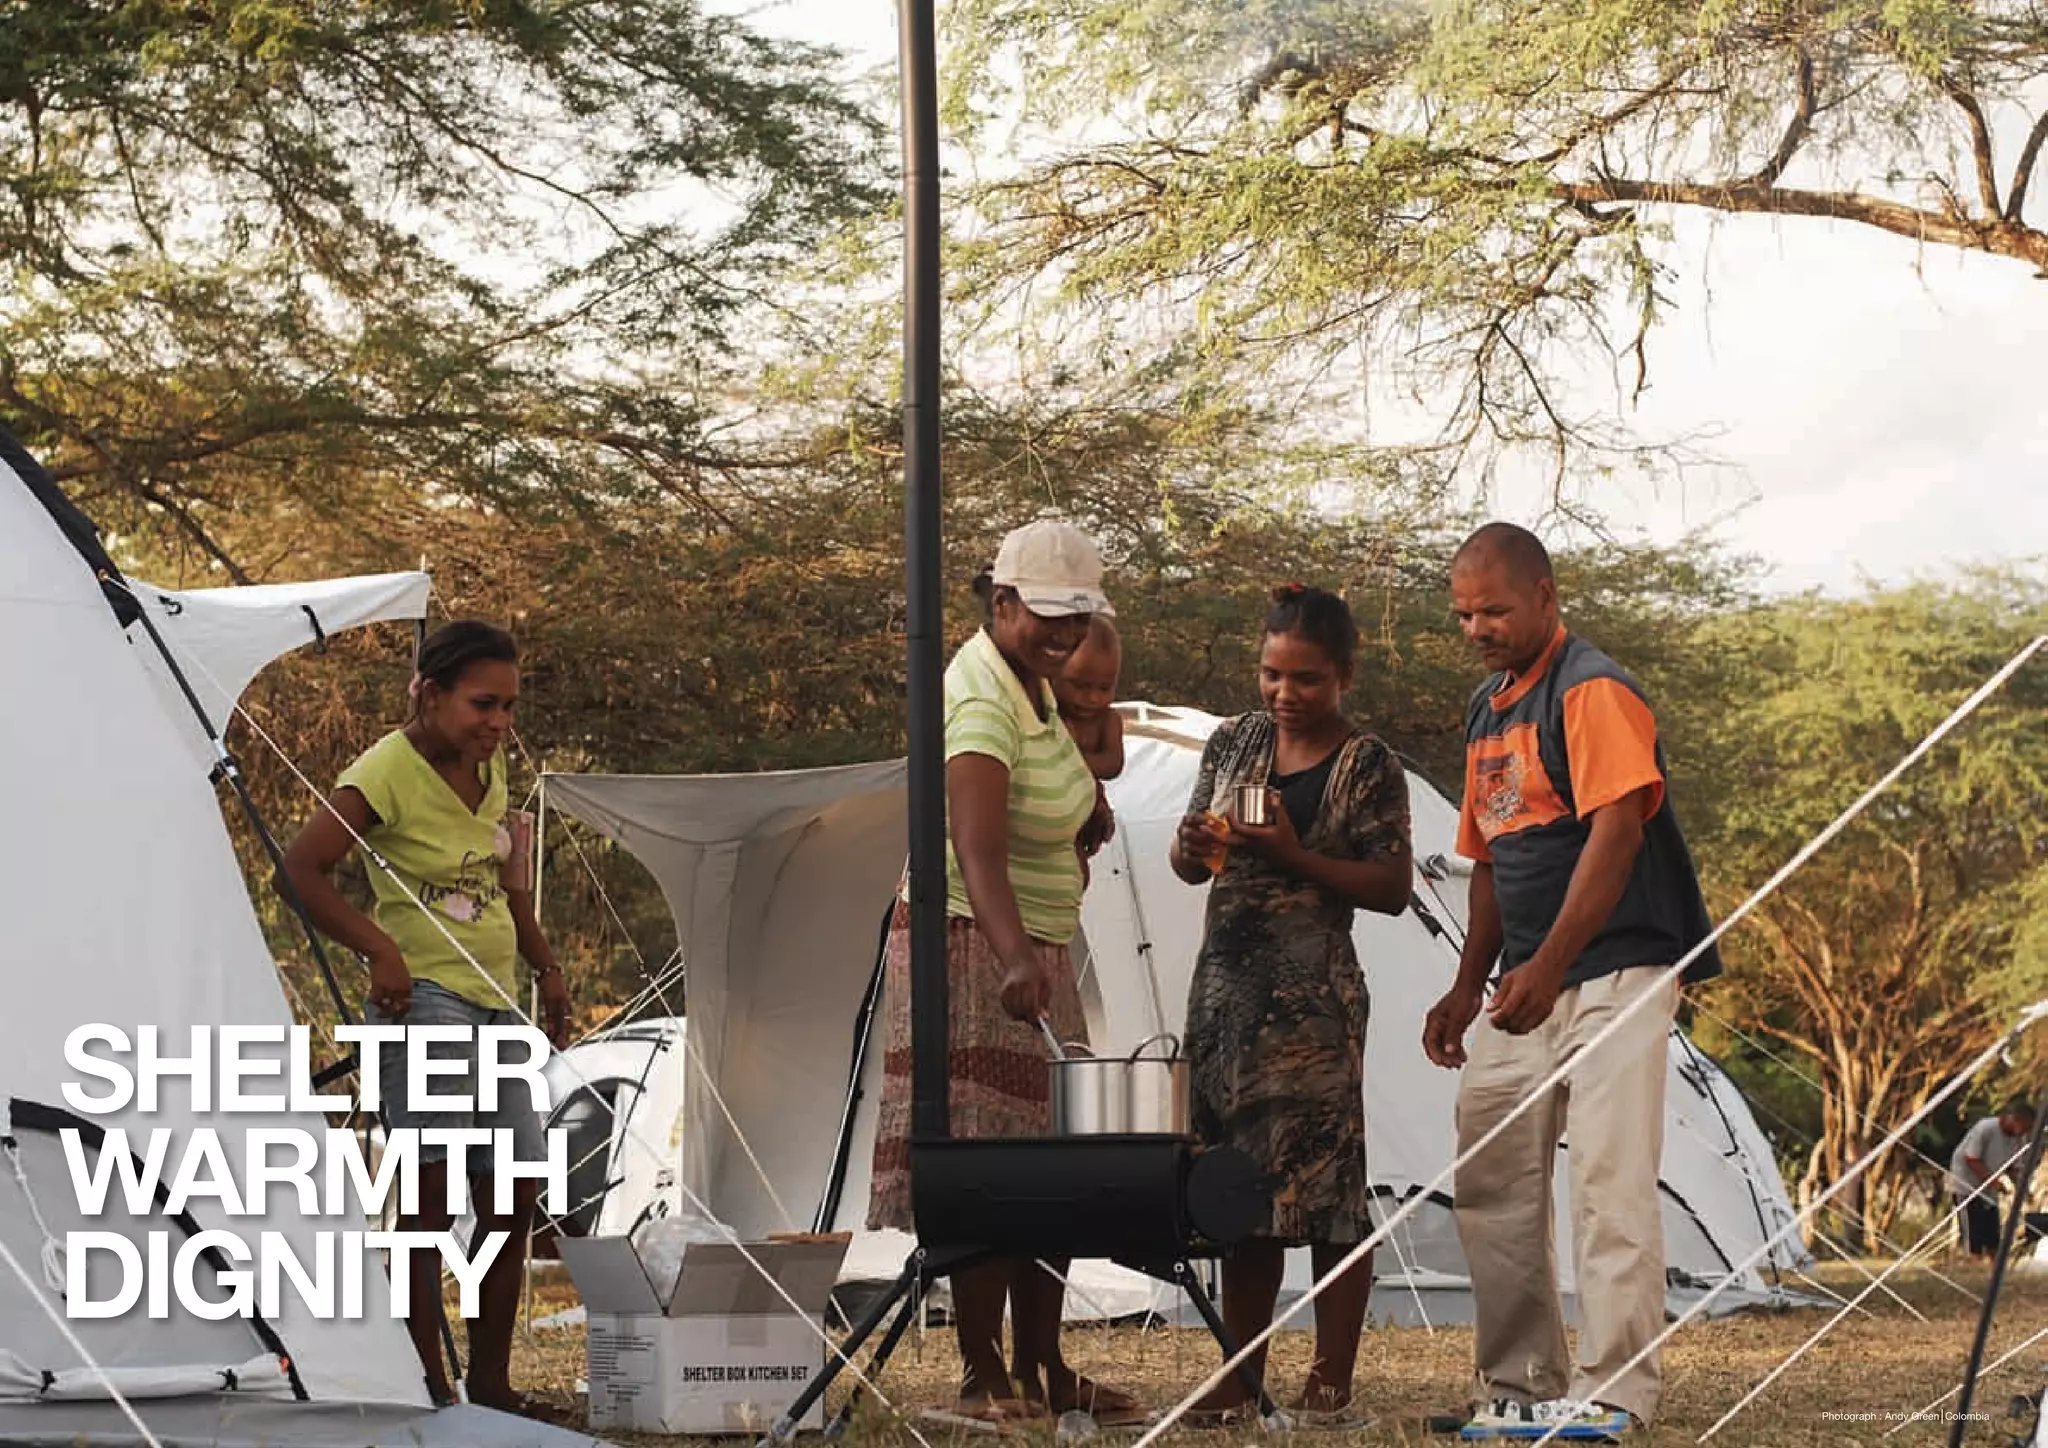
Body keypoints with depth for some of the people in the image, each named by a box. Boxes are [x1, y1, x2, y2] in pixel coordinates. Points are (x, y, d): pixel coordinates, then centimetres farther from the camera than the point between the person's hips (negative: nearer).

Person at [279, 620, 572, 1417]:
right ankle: (428, 1385, -11)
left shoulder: (491, 765, 11)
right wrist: (379, 950, -20)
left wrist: (545, 967, 23)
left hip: (494, 1003, 8)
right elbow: (302, 867, -18)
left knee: (512, 1196, 8)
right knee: (432, 1189, -13)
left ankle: (490, 1382, 17)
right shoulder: (390, 769, -12)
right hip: (425, 997, -8)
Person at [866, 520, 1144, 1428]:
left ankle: (1041, 1369, 14)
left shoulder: (1034, 686, 12)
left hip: (1034, 955, 10)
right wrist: (1015, 959, -46)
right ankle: (982, 1372, -6)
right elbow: (976, 849, -33)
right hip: (972, 951, -10)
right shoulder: (983, 699, -19)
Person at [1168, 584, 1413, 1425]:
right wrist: (1196, 847, -7)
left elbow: (1393, 889, -7)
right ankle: (1239, 1379, 13)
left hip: (1311, 1001, -5)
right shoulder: (1234, 743, 10)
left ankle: (1331, 1385, -1)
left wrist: (1295, 858, -17)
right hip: (1224, 986, 5)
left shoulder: (1368, 768, -5)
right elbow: (1188, 867, 16)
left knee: (1322, 1184, -6)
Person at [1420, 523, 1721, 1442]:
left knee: (1607, 1178, -14)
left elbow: (1615, 830, -22)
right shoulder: (1488, 709, 17)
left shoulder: (1592, 692, -11)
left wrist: (1549, 966, -29)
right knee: (1490, 1183, 8)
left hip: (1616, 968, -9)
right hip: (1528, 983, 9)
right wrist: (1470, 986, 19)